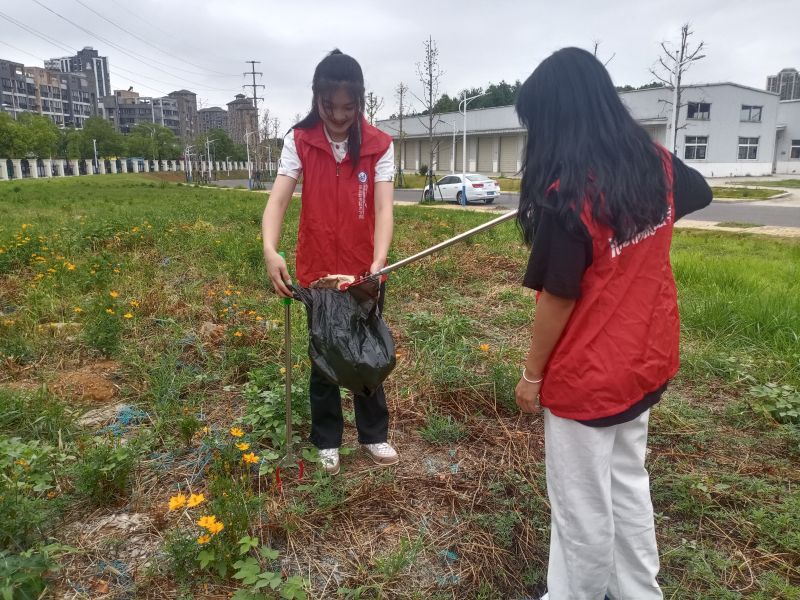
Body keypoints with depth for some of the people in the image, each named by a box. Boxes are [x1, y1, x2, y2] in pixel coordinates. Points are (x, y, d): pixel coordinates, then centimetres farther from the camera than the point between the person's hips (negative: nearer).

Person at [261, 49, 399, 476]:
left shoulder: (379, 146, -7)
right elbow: (278, 199, -15)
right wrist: (270, 251, -33)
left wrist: (378, 262, -31)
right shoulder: (299, 140, -6)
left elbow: (383, 208, -15)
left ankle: (374, 434, 33)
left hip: (365, 271, 0)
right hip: (317, 271, 0)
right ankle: (327, 440, 31)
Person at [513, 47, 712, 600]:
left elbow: (557, 300, -20)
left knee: (583, 510, 13)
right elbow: (700, 192, 20)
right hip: (646, 363, 8)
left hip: (586, 377, -8)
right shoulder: (656, 164, -3)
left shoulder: (567, 194, -25)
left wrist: (531, 374, -6)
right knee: (628, 487, 26)